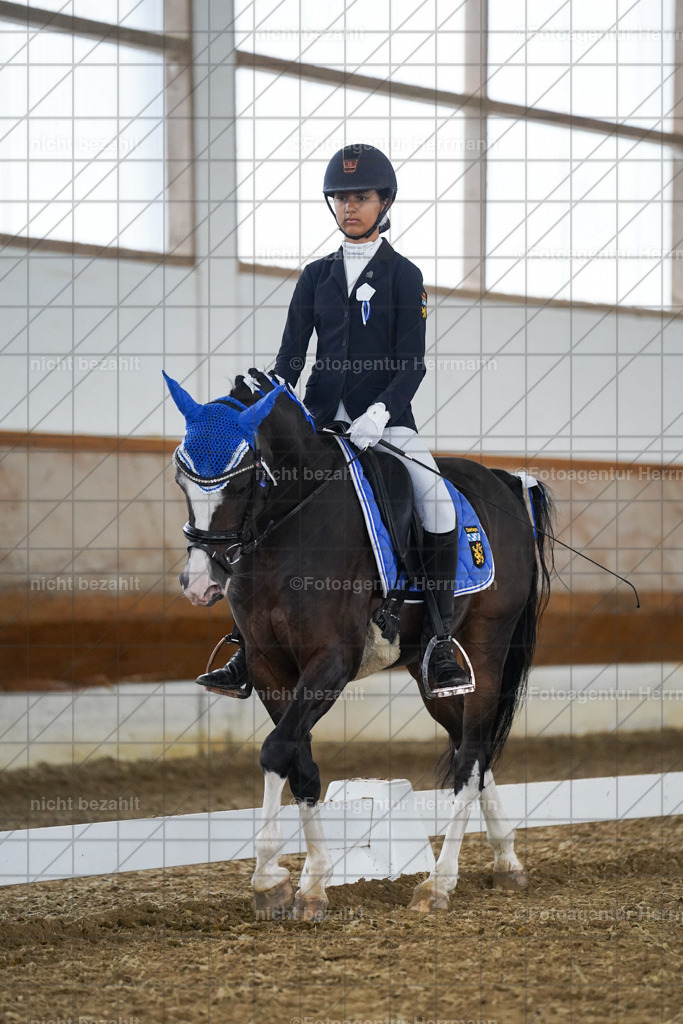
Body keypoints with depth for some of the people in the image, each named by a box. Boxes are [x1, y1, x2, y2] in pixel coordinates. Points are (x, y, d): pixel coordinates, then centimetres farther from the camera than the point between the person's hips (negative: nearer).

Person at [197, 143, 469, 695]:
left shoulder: (403, 275, 1)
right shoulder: (317, 276, 11)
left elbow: (412, 364, -6)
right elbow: (290, 356, 8)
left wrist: (379, 413, -23)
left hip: (386, 418, -3)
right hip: (321, 417, 3)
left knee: (439, 504, -26)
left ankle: (440, 646, -17)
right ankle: (250, 650, -4)